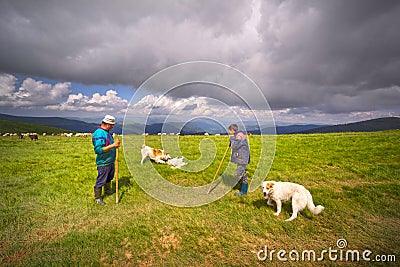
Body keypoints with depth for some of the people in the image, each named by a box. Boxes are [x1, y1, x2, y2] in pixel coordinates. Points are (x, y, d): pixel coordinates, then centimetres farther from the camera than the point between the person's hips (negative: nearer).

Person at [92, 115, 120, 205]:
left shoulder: (107, 132, 7)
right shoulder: (99, 134, -23)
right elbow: (98, 150, -31)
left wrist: (115, 145, 7)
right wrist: (113, 145, -31)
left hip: (111, 161, 10)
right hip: (103, 163, -10)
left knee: (109, 177, 26)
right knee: (100, 181, 4)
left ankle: (107, 190, 48)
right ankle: (97, 198, 20)